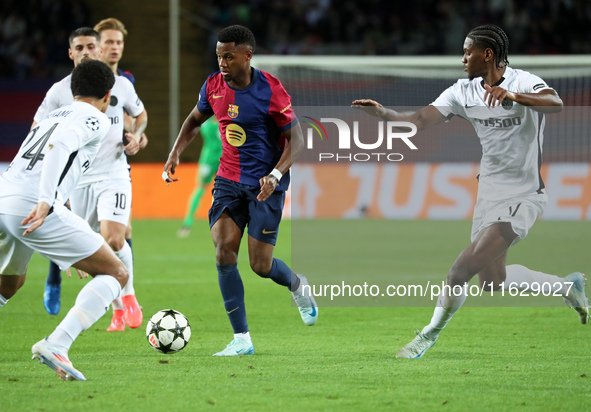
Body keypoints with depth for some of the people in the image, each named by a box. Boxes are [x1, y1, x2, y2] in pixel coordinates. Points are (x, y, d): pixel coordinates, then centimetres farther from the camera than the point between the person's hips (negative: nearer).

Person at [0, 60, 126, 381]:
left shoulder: (51, 116, 30)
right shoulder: (96, 119, 6)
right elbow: (59, 146, -13)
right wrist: (46, 201, -23)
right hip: (31, 205, -8)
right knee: (116, 273, 1)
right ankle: (56, 345, -18)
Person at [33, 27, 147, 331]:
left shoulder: (120, 85, 1)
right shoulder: (60, 91, -2)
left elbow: (140, 113, 20)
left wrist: (136, 135, -1)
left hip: (114, 176, -1)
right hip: (78, 179, 1)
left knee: (114, 241, -20)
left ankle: (128, 294, 5)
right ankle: (117, 308, 26)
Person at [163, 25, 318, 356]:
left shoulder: (271, 90, -15)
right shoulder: (213, 86, 0)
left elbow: (296, 138, -11)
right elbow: (195, 120, 19)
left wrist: (275, 174, -25)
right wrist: (175, 154, 5)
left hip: (265, 184, -4)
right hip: (229, 180, 4)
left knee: (261, 265, -5)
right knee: (224, 255, -13)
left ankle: (298, 286, 32)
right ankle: (242, 340, -6)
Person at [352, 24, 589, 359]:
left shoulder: (523, 82, -15)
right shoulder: (463, 92, 4)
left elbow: (556, 103, -35)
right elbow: (421, 120, -2)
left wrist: (512, 95, -50)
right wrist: (383, 113, -19)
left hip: (523, 196, -8)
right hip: (490, 193, 8)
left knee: (463, 269, -16)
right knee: (492, 281, 10)